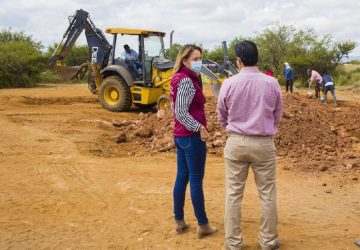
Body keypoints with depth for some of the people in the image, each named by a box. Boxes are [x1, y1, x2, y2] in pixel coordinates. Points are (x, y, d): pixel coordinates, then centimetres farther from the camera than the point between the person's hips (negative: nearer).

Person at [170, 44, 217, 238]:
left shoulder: (180, 78, 12)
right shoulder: (187, 81, -17)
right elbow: (181, 112, -22)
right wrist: (200, 128, -17)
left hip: (180, 135, 9)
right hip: (192, 136, -9)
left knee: (182, 177, 13)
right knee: (196, 180, 0)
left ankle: (179, 221, 23)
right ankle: (203, 225, 12)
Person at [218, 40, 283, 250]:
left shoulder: (229, 84, -7)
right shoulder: (272, 83, -5)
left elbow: (222, 118, 6)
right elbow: (278, 117, 6)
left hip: (236, 143, 0)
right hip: (264, 143, 0)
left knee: (234, 194, 8)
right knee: (267, 194, 11)